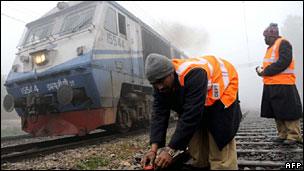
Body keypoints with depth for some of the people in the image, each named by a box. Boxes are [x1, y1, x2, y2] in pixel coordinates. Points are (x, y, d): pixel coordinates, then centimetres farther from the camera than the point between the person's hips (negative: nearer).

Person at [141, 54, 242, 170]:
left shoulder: (193, 75, -40)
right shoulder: (161, 84, -17)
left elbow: (190, 117, -39)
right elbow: (159, 115, -19)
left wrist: (170, 150, -37)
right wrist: (153, 149, -29)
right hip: (196, 102, 6)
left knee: (219, 146, -11)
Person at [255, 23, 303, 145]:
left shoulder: (283, 43, -8)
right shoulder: (271, 47, 19)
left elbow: (283, 62, -20)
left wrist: (265, 72, -17)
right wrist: (262, 69, 4)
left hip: (283, 85, -9)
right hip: (271, 85, 9)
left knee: (288, 111, -1)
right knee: (277, 112, 11)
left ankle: (294, 136, 9)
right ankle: (283, 134, 21)